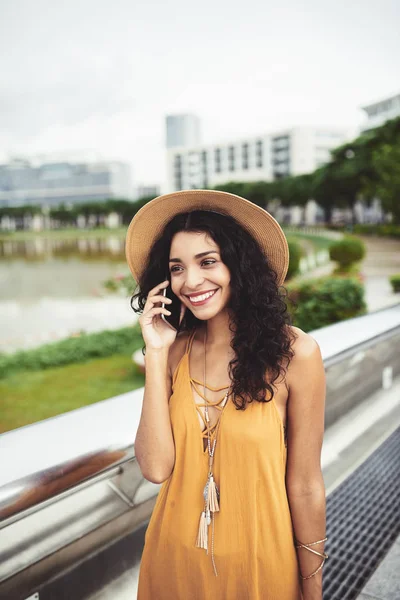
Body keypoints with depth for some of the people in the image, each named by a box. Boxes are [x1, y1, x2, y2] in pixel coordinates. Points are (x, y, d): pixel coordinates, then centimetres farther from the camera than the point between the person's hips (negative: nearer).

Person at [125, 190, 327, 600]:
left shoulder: (294, 352, -18)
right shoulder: (176, 349, -8)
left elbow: (305, 487, -12)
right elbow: (156, 467, -16)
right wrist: (156, 354, -21)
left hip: (258, 561, -3)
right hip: (174, 557, 3)